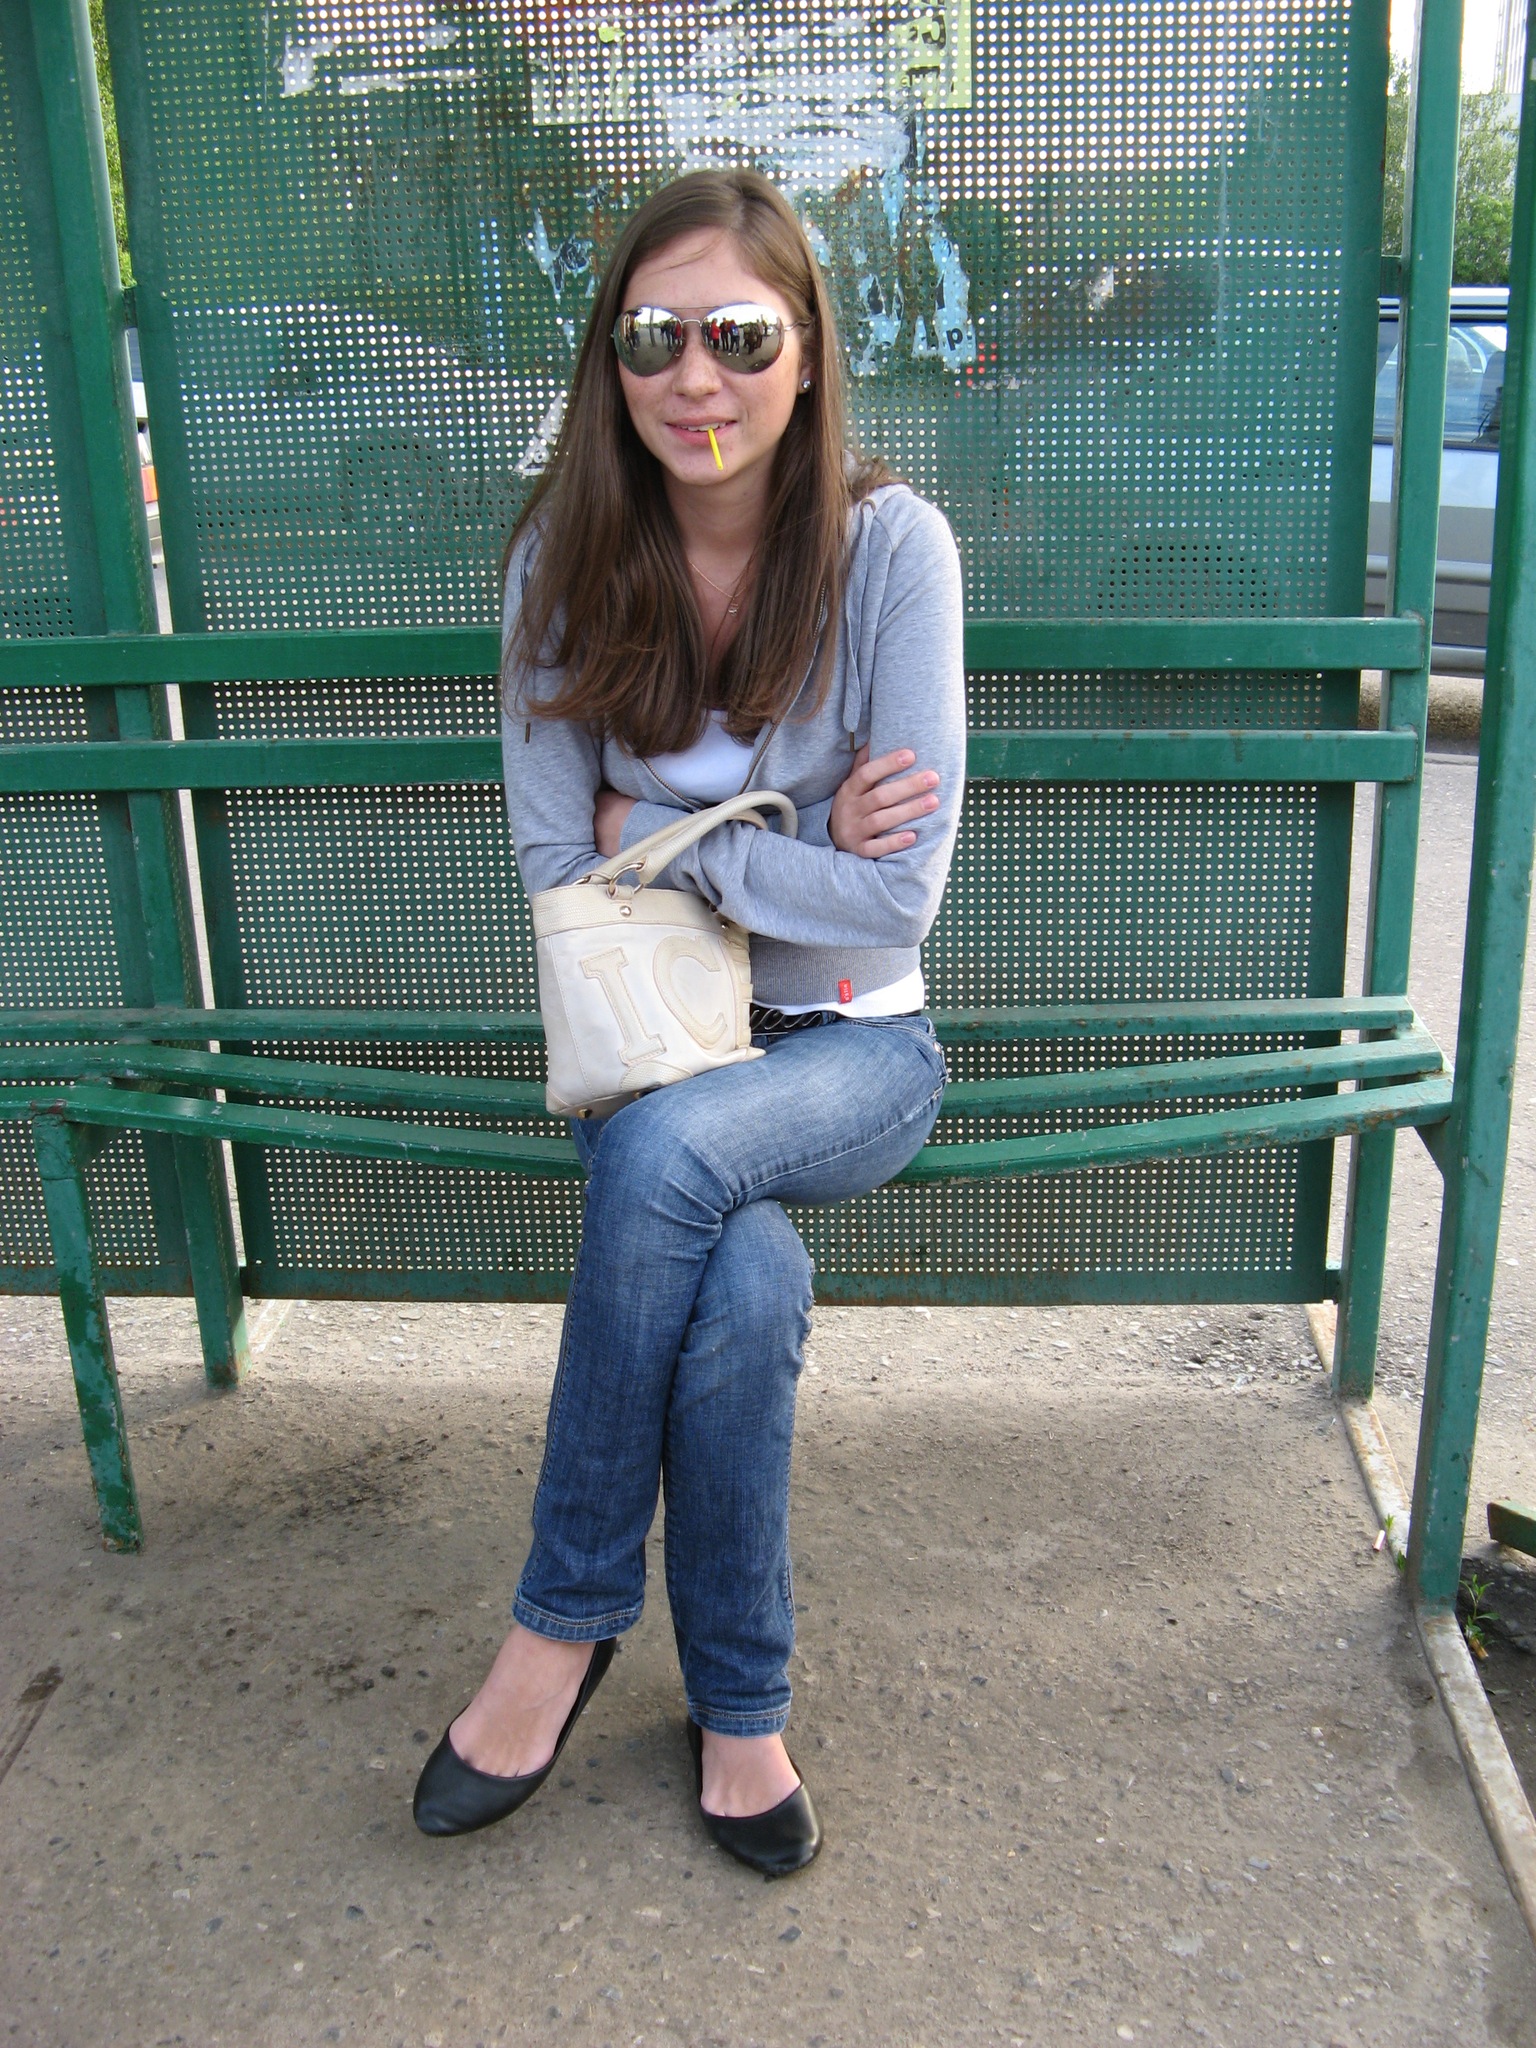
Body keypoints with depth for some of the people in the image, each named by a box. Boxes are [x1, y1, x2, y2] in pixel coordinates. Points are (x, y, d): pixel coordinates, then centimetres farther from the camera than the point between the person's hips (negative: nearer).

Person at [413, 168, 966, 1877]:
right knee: (749, 1282, -30)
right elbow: (555, 874, -4)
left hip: (854, 1045, -1)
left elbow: (898, 899, -16)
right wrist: (789, 851, -13)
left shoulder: (889, 546, -12)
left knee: (669, 1150, -33)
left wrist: (661, 831, -12)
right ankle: (737, 1702, -3)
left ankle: (565, 1621, -11)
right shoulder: (566, 560, -5)